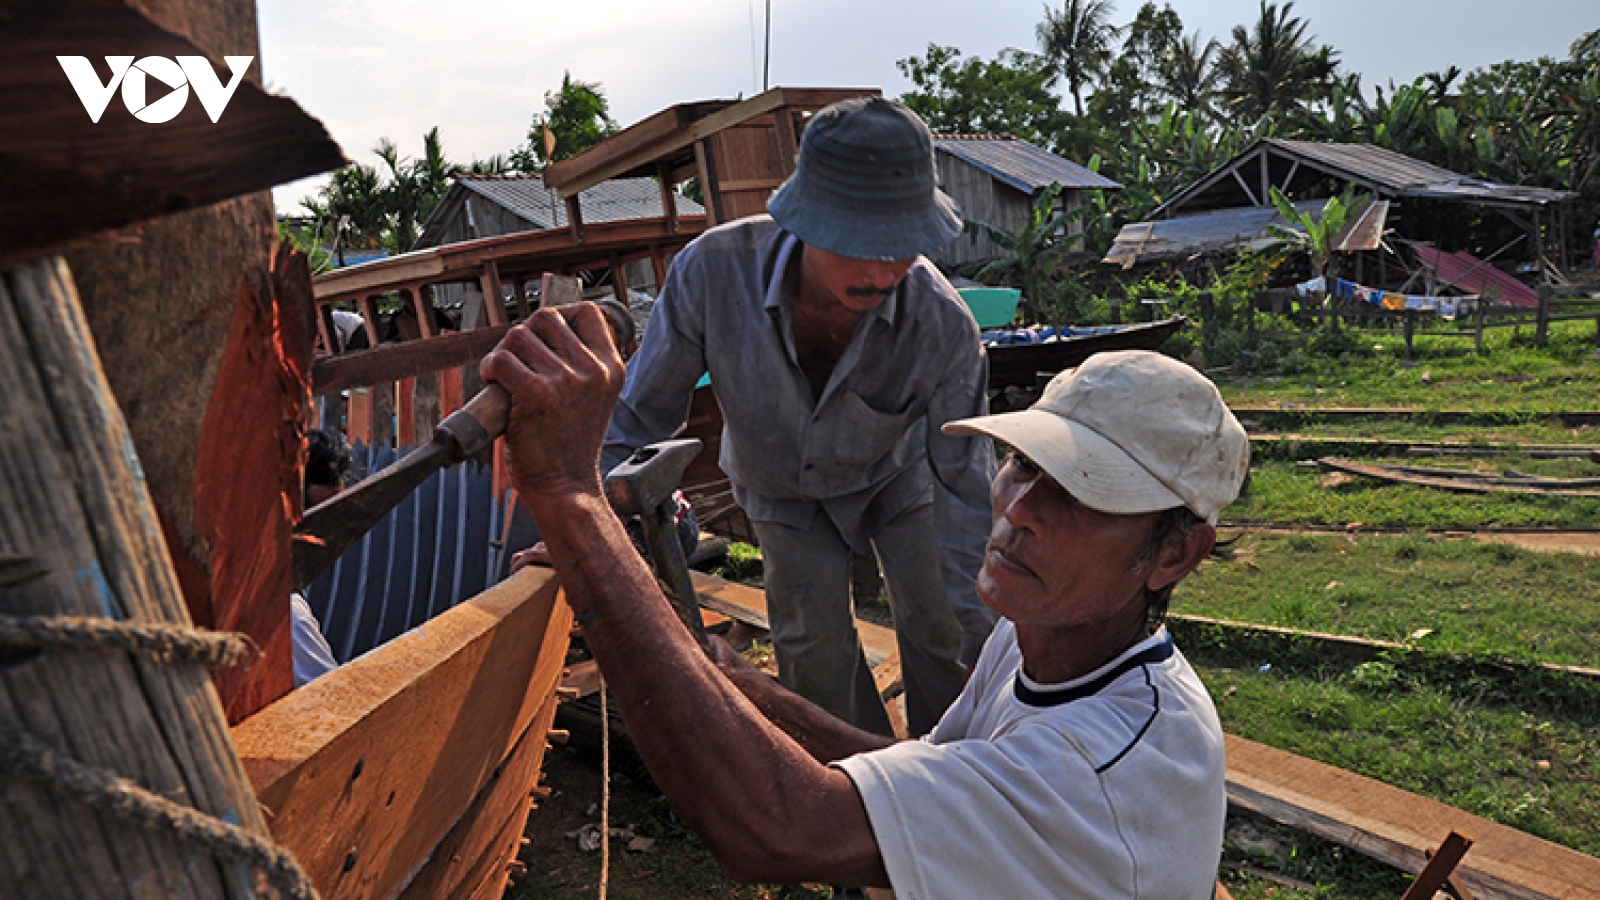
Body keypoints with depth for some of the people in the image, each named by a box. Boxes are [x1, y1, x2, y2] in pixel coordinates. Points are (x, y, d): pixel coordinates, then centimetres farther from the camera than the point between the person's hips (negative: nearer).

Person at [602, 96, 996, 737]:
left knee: (936, 625, 2)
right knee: (815, 645, -3)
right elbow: (641, 414, -20)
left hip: (893, 471, 0)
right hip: (783, 486, 0)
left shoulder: (941, 323, -37)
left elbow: (965, 485, -22)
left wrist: (983, 634, -17)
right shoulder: (714, 270, -38)